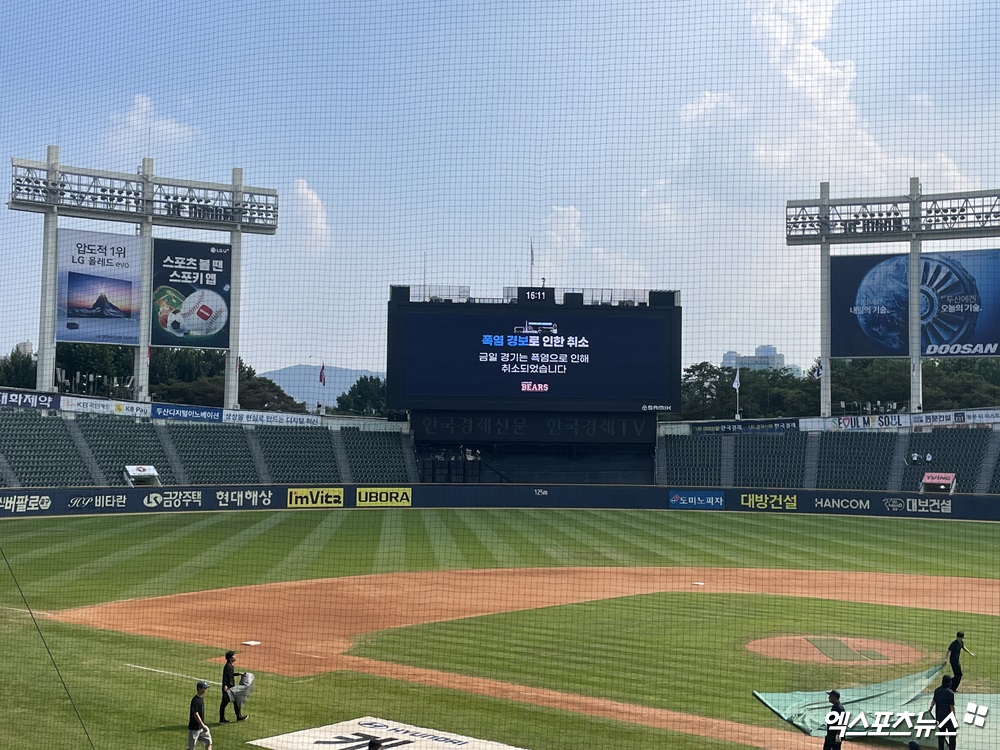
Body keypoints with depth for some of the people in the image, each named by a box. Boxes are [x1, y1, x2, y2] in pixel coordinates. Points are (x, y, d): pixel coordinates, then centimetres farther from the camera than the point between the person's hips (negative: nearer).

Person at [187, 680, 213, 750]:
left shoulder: (201, 698, 7)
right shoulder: (195, 700, -20)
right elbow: (196, 714, -23)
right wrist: (203, 726, -24)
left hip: (201, 726, 8)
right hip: (194, 728, -8)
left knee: (208, 742, 3)